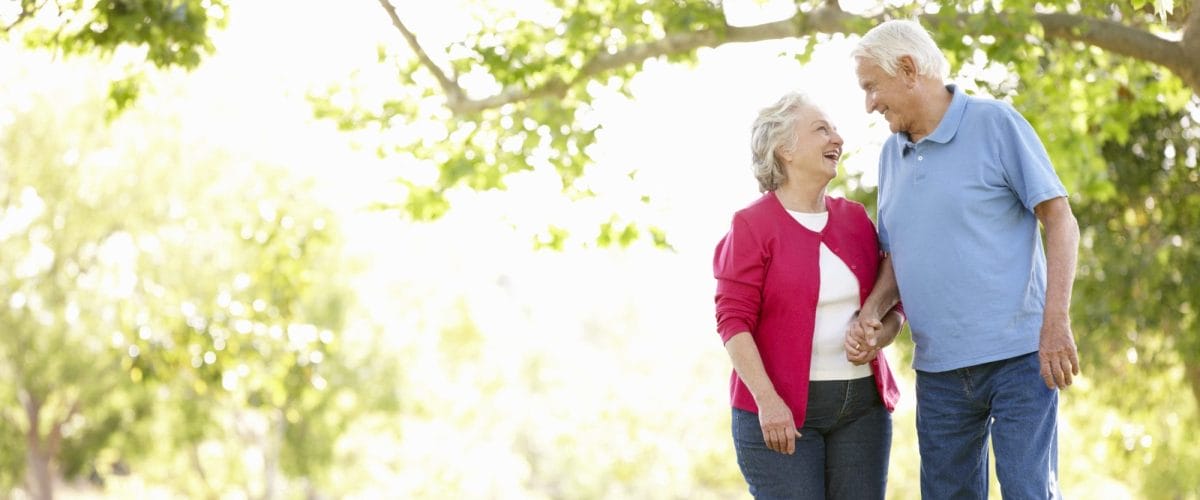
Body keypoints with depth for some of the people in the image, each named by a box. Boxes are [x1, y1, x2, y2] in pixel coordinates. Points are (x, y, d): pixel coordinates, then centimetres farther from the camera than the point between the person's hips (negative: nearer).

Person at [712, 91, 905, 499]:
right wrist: (766, 400, -19)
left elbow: (891, 302, 16)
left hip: (862, 404, 5)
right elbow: (733, 320, -10)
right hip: (780, 410, -5)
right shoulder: (752, 226, -5)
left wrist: (881, 334, -7)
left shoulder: (855, 218, 11)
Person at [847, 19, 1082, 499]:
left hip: (1017, 354, -6)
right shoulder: (891, 155, 14)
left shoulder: (995, 124, -4)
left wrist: (1056, 324, -15)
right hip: (938, 368, 6)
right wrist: (871, 312, -1)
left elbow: (1060, 221, -6)